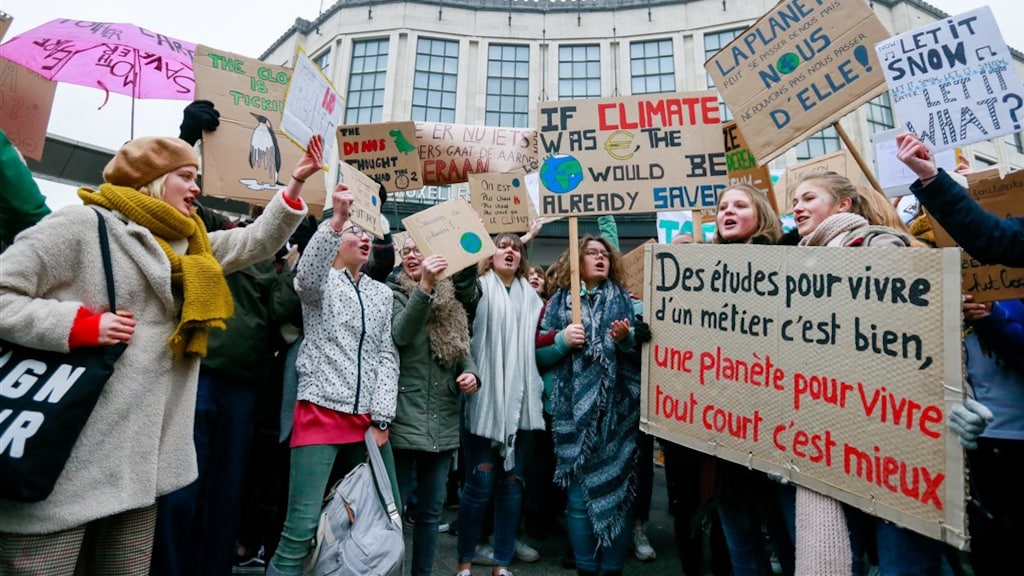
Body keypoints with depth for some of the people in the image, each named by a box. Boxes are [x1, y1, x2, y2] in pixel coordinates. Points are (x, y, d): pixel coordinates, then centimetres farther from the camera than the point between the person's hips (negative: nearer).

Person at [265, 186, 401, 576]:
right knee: (301, 530, -6)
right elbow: (306, 276, -23)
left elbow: (387, 356, 8)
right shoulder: (320, 281, 3)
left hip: (369, 420, 5)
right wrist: (337, 218, -35)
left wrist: (382, 419, 0)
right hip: (321, 414, -4)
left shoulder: (382, 293, 14)